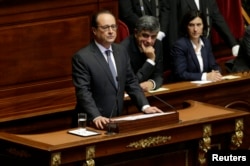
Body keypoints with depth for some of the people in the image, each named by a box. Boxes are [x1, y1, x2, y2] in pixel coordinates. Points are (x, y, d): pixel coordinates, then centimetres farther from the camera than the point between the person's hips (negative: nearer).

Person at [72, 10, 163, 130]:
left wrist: (145, 106, 0)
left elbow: (131, 82, 14)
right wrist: (96, 117, -29)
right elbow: (83, 92, -16)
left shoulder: (121, 51, 10)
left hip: (117, 119, 5)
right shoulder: (82, 57, -9)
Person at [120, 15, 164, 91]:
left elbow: (159, 76, 4)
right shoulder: (125, 48, -17)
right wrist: (150, 60, -22)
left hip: (149, 92, 5)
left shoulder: (157, 45, 1)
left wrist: (152, 83, -18)